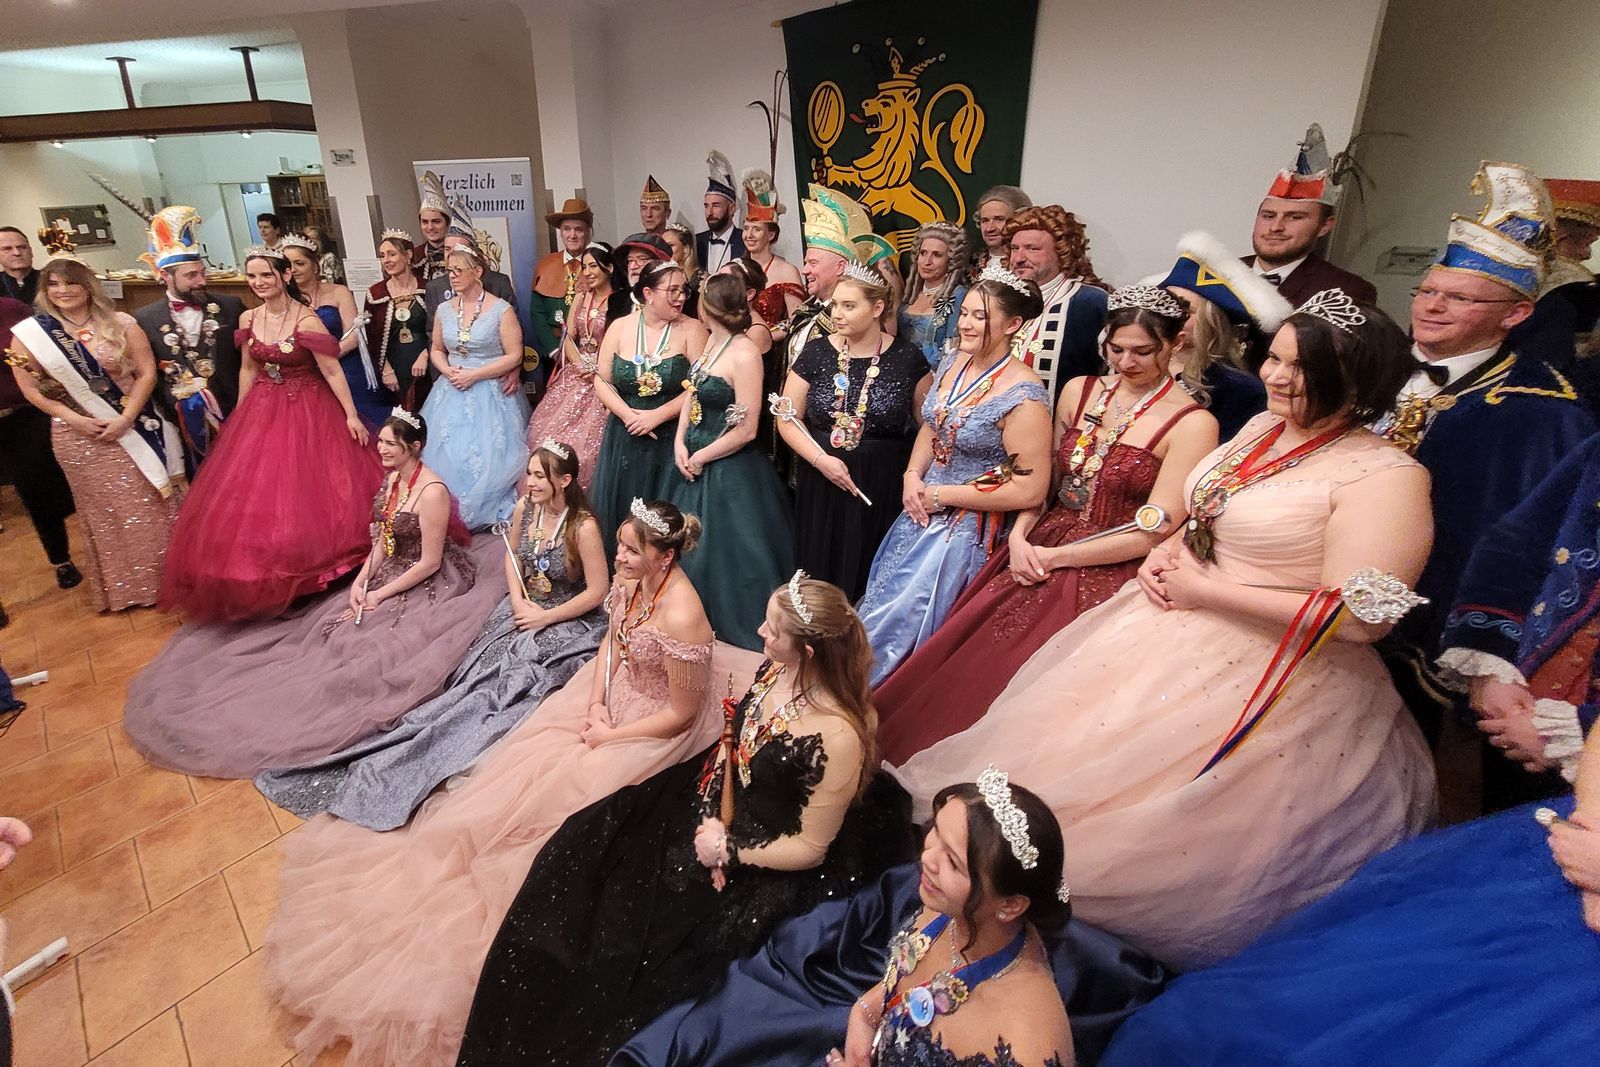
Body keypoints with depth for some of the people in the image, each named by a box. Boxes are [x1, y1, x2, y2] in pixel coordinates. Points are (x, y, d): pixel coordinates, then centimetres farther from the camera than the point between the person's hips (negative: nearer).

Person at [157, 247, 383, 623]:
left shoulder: (306, 320, -16)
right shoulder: (248, 319, 2)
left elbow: (332, 371, -15)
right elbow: (248, 370, 11)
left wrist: (351, 415, -18)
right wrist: (240, 416, 13)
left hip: (307, 411, -6)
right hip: (261, 411, 6)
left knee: (306, 491, 1)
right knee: (258, 492, 8)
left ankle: (313, 561, 19)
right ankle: (266, 572, 21)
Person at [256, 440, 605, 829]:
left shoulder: (584, 527, -20)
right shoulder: (525, 507, -1)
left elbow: (597, 592, -15)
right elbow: (512, 556, 14)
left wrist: (544, 617, -15)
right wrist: (519, 601, -3)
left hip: (568, 623, -7)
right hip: (524, 608, 7)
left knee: (507, 684, -23)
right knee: (481, 678, -13)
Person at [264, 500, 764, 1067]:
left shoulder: (680, 615, -34)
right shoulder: (631, 577, -10)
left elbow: (682, 713, -24)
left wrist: (609, 737, -14)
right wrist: (596, 707, -8)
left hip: (658, 726, -7)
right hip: (614, 692, 7)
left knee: (557, 794, -4)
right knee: (526, 761, 4)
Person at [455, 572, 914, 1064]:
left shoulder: (838, 739, -34)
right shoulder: (778, 667, -14)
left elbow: (811, 849, -22)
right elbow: (735, 741, 3)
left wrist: (727, 851, -15)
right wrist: (714, 821, -9)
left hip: (767, 865, -7)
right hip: (715, 800, 8)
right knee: (590, 842, 8)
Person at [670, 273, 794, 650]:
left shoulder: (744, 354, -21)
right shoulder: (712, 342, 4)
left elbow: (745, 431, -22)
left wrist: (701, 457, -12)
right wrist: (680, 443, -1)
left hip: (730, 472, -9)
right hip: (695, 465, 9)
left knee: (727, 553, 4)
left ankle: (739, 633, 24)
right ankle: (702, 622, 40)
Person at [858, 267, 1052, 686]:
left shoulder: (1023, 396, -23)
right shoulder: (952, 362, 0)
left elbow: (1030, 491, -24)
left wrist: (941, 495, -19)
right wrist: (912, 476, -5)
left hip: (969, 526, -7)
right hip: (923, 509, 8)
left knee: (900, 617, 2)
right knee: (878, 602, 17)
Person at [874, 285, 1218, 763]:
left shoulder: (1192, 424, -10)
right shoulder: (1079, 391, 6)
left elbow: (1152, 534, -13)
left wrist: (1054, 557, -14)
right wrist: (1019, 536, -8)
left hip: (1107, 574, -5)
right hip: (1037, 550, 5)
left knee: (997, 675, -10)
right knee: (950, 660, -3)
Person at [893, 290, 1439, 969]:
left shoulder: (1387, 478, -18)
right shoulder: (1263, 429, 6)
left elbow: (1357, 618, -24)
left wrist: (1201, 589, -20)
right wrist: (1164, 555, -3)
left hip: (1270, 672, -8)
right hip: (1176, 620, 8)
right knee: (1062, 729, 10)